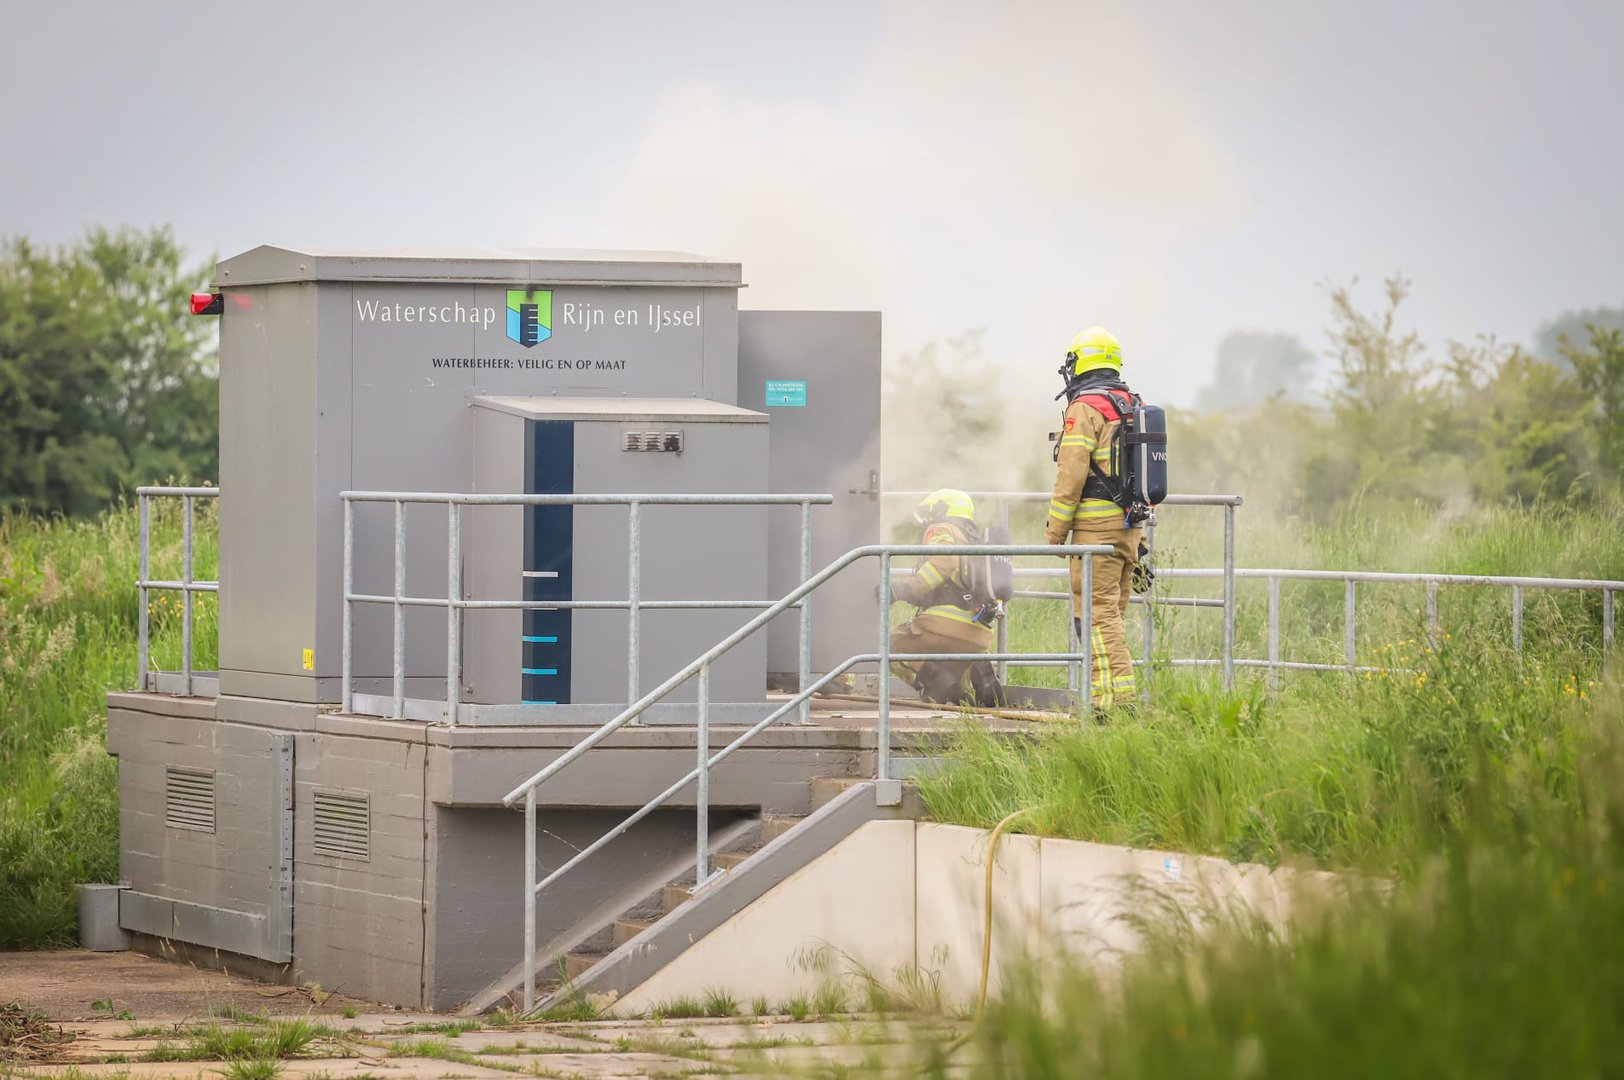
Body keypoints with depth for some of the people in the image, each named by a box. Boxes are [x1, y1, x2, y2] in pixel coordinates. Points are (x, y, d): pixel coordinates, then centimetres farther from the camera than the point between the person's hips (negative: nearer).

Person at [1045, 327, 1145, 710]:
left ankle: (1116, 697, -17)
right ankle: (1111, 695, 13)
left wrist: (1055, 532, -8)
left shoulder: (1085, 408, -10)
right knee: (1111, 613, 13)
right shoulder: (1133, 406, 16)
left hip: (1096, 526, -8)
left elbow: (1071, 476, -14)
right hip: (1129, 526, 8)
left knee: (1096, 614, -9)